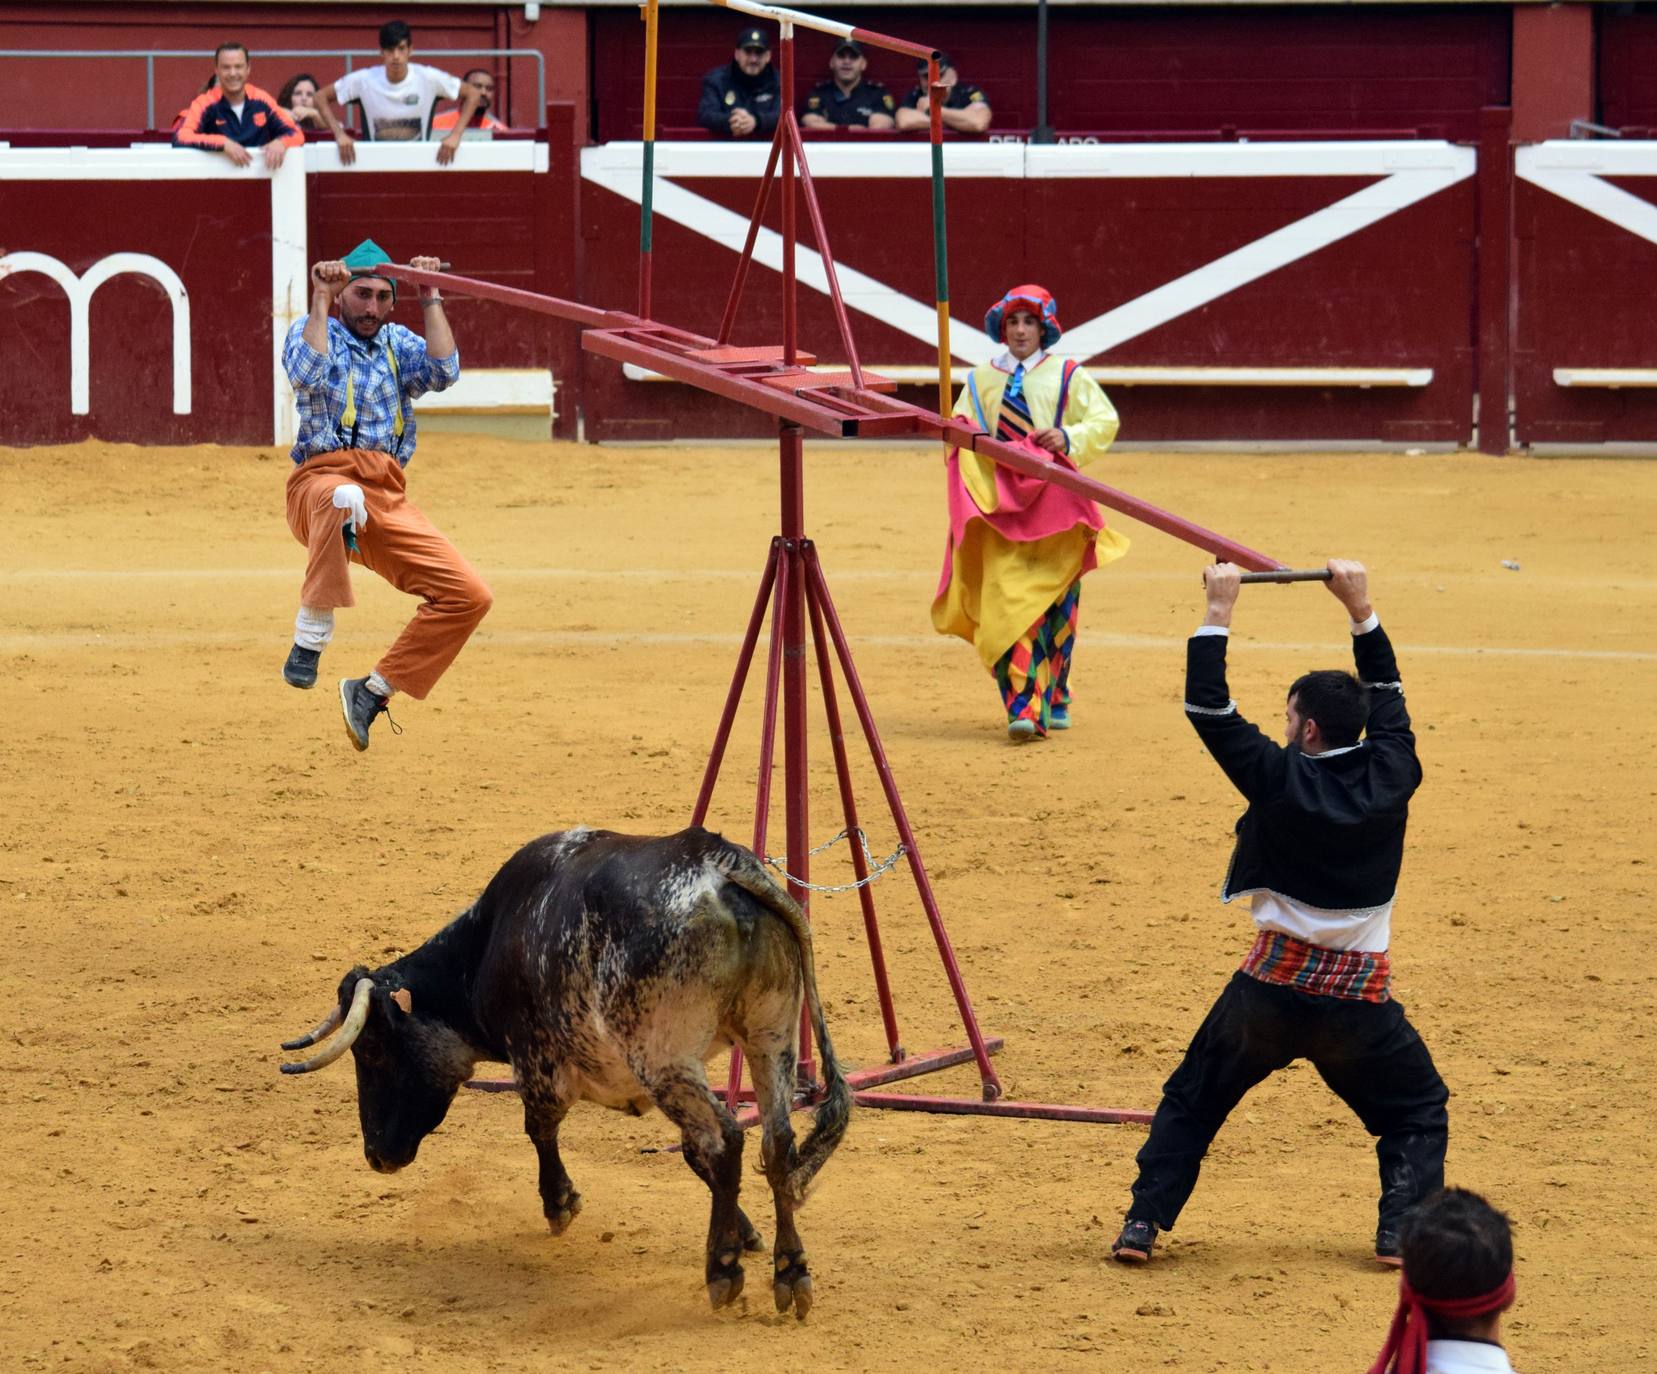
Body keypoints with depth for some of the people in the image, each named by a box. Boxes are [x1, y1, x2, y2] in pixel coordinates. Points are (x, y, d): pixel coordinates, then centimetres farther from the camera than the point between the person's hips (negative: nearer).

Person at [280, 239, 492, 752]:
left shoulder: (399, 344, 23)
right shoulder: (311, 332, 11)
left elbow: (444, 372, 3)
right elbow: (308, 375, -13)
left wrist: (430, 298, 5)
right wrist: (320, 300, -9)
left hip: (388, 500, 5)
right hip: (319, 482, -5)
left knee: (469, 595, -9)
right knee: (344, 497, -45)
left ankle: (372, 691, 1)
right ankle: (311, 636, -37)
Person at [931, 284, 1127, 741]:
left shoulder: (1067, 377, 7)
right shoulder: (981, 381, 14)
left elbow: (1106, 421, 3)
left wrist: (1069, 438, -15)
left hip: (1054, 505, -1)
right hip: (1000, 507, 1)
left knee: (1053, 605, -1)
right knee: (1006, 604, -12)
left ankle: (1051, 701, 11)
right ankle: (1022, 707, -15)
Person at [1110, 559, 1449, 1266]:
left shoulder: (1279, 779, -12)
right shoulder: (1390, 779, -5)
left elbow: (1208, 708, -6)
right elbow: (1388, 697, 12)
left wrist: (1219, 611, -1)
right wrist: (1361, 611, 18)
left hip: (1270, 988, -1)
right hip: (1360, 996, 1)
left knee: (1190, 1102, 18)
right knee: (1417, 1113, 19)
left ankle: (1144, 1222, 10)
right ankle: (1401, 1229, 0)